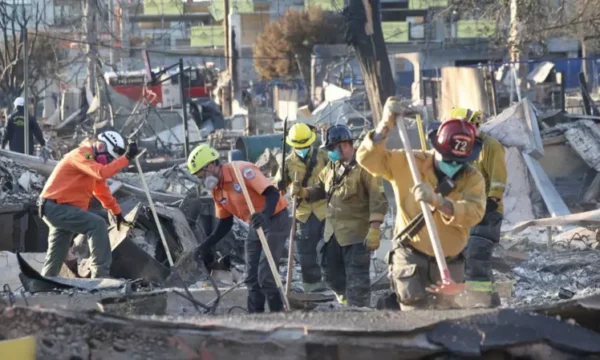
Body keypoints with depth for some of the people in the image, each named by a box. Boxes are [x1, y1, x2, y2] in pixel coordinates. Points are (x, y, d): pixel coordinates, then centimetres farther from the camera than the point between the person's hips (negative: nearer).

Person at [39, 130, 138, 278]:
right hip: (56, 207, -11)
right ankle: (101, 274, -28)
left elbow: (102, 190, 29)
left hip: (58, 208, 11)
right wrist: (126, 157, -29)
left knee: (55, 258, 15)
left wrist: (117, 211, 31)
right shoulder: (81, 155, -14)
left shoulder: (93, 160, 18)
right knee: (97, 224, -24)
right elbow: (103, 172, -31)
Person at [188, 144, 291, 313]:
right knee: (252, 277, 8)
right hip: (256, 227, 9)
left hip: (276, 221, -9)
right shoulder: (217, 190, 5)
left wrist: (265, 215, -44)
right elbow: (225, 223, 15)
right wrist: (206, 245, 8)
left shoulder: (242, 170, -21)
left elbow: (272, 193, -27)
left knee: (265, 274, -15)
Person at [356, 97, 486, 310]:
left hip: (449, 263, 2)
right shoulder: (408, 163, -4)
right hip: (411, 257, -2)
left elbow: (473, 212, -24)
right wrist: (386, 125, -26)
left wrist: (436, 200, -40)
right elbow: (369, 159, -12)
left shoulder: (472, 179, -5)